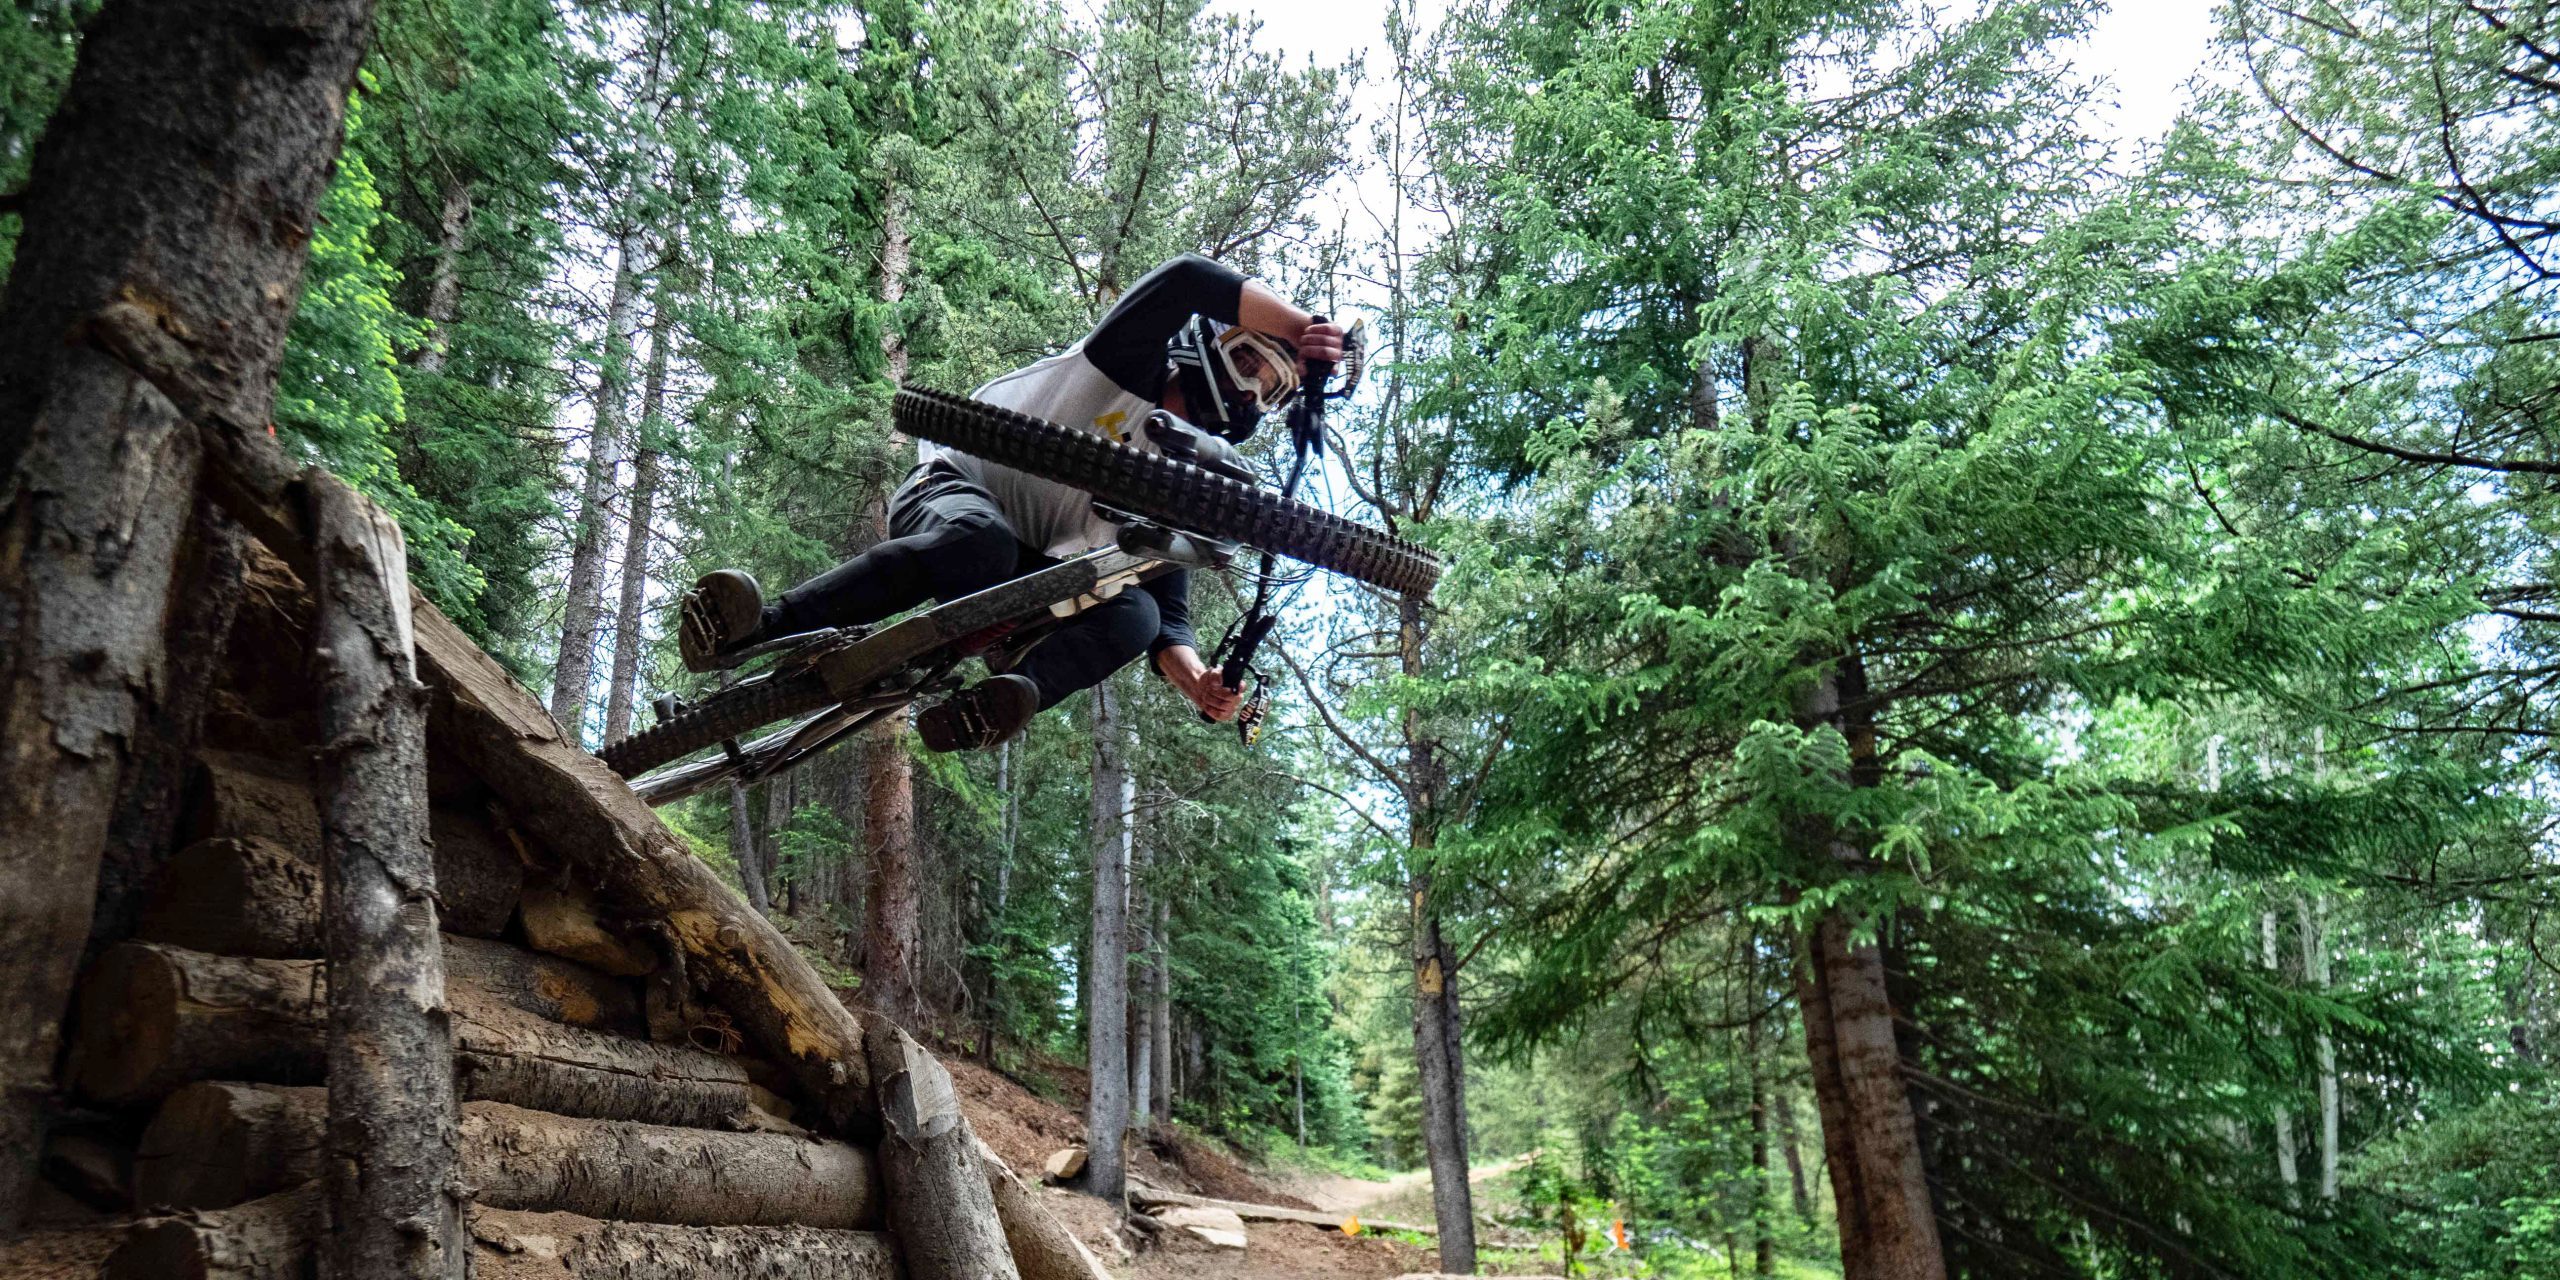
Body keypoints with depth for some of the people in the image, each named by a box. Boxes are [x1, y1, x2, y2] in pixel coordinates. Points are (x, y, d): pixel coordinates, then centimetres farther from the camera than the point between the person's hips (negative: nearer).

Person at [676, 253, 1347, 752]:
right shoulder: (1131, 362, -1)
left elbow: (1170, 617, 1)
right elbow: (1184, 280, -22)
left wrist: (1199, 681, -21)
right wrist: (1301, 326, -22)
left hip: (1022, 583, 5)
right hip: (950, 489, -4)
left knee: (1134, 612, -25)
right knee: (980, 541, -40)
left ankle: (983, 709, -47)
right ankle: (756, 632, -40)